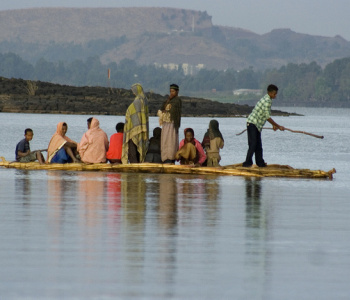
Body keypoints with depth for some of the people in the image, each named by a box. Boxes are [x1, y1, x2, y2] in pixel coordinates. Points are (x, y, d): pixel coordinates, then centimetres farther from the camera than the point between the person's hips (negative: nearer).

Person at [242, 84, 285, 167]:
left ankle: (260, 163, 14)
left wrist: (274, 125, 19)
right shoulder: (267, 101, -18)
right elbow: (267, 117, -20)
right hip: (252, 123, -10)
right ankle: (247, 163, -11)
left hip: (257, 125, 10)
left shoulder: (267, 99, 13)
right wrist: (278, 126, -14)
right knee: (253, 144, -12)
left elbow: (266, 116, 23)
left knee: (258, 145, 11)